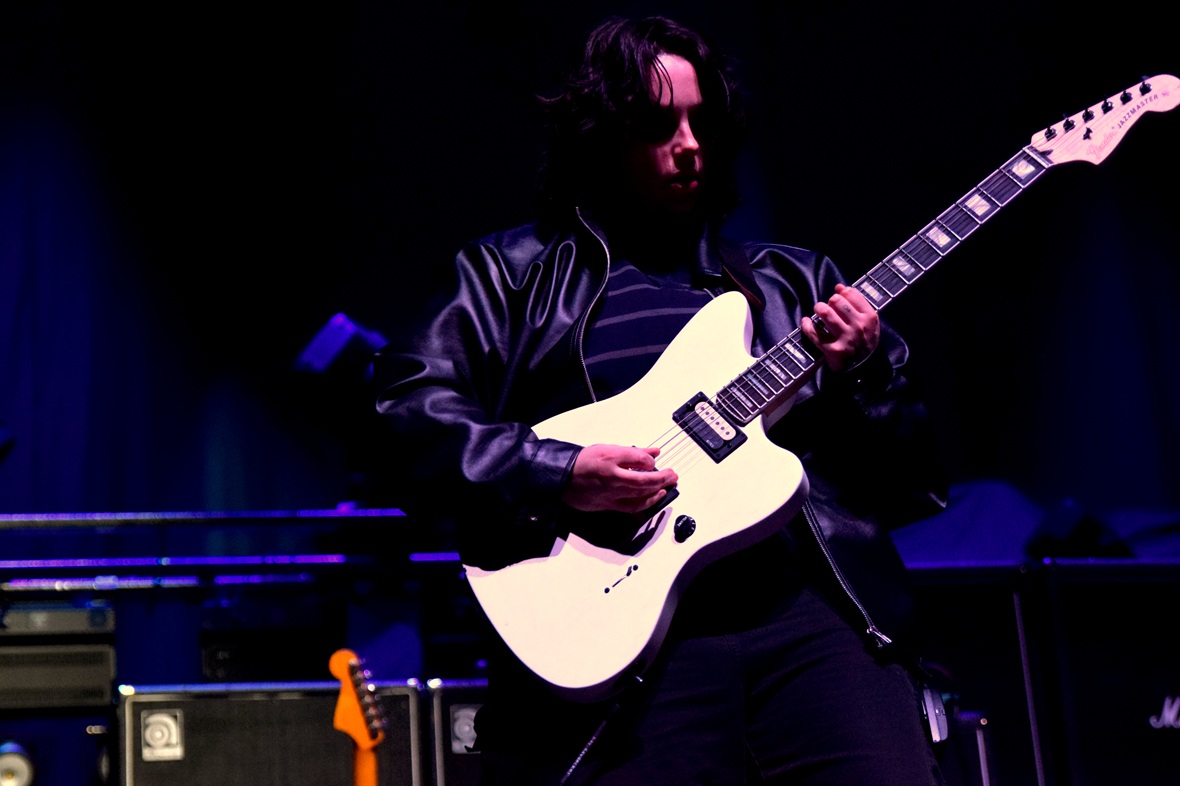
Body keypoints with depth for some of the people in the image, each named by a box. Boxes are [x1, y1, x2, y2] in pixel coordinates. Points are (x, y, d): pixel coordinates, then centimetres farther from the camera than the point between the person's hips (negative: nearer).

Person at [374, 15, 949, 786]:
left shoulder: (794, 282, 22)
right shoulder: (515, 276, 14)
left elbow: (915, 484, 20)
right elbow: (406, 404, 1)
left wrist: (864, 378, -1)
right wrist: (555, 475, -11)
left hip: (817, 607, 3)